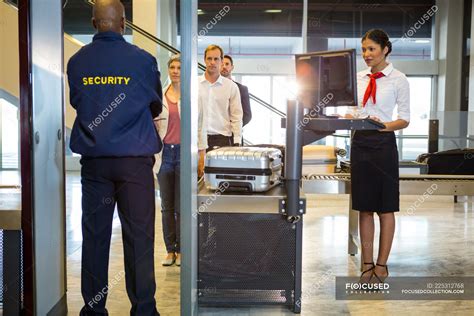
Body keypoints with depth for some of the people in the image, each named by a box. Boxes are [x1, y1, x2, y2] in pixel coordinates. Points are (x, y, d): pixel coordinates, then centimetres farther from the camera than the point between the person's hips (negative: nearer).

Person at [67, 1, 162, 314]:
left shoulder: (76, 62, 2)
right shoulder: (143, 60, -4)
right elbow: (156, 107, 10)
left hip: (94, 158, 3)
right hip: (135, 159, -2)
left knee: (95, 234, 9)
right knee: (139, 236, 3)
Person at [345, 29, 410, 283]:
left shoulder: (398, 79, -3)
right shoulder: (358, 78, 10)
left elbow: (404, 119, -3)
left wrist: (385, 126, -21)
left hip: (383, 144, -4)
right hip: (360, 143, 5)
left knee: (386, 207, 5)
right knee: (364, 207, 8)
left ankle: (382, 265, 16)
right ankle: (367, 264, 17)